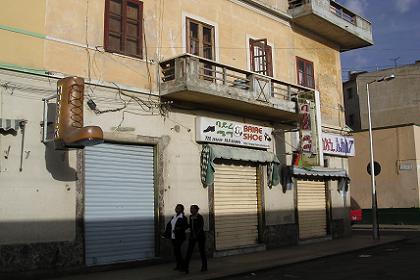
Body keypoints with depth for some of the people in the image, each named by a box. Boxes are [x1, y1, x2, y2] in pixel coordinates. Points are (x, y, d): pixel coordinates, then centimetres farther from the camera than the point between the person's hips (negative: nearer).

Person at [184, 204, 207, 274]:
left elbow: (201, 227, -18)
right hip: (192, 236, 5)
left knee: (202, 251, 5)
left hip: (200, 236, -5)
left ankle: (204, 267, 21)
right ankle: (186, 267, -10)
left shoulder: (200, 217, -13)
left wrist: (196, 234, -27)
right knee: (189, 251, -7)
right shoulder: (191, 217, 6)